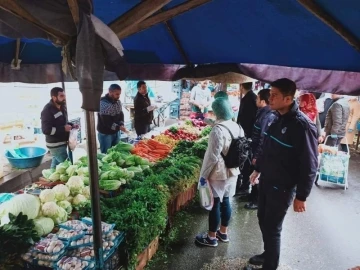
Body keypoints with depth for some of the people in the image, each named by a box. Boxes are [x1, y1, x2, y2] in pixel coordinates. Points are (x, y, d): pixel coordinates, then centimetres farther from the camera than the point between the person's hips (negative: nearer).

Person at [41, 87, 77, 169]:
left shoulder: (62, 107, 7)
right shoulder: (47, 110, -20)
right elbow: (46, 130, -25)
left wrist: (71, 125, 3)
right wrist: (63, 128, -26)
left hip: (62, 143, 9)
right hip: (56, 145, -9)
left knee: (56, 163, 20)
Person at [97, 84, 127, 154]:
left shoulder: (118, 101, 2)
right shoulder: (103, 103, -23)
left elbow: (121, 114, 7)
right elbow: (106, 121, -26)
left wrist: (121, 124, -11)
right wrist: (119, 127, -29)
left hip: (116, 132, 7)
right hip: (105, 133, -7)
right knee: (106, 153, 6)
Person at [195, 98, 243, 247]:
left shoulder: (218, 130, -23)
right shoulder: (237, 127, 0)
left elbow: (212, 156, -22)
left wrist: (203, 174, -12)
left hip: (218, 174, -7)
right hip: (232, 172, 7)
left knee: (215, 204, 6)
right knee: (225, 201, 19)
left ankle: (211, 237, 21)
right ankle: (223, 233, 34)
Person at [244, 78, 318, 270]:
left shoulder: (302, 126, -22)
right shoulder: (274, 118, 1)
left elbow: (309, 166, -18)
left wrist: (301, 196, -14)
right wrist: (257, 169, 20)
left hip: (282, 187, -7)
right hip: (266, 180, 7)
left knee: (272, 227, 7)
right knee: (263, 220, 20)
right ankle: (268, 254, 43)